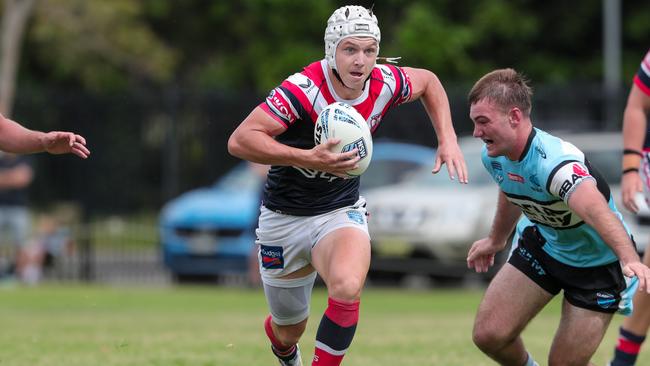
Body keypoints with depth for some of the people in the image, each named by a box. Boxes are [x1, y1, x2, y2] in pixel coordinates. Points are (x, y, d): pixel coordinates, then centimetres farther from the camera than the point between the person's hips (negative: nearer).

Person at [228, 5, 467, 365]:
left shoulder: (384, 84, -12)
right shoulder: (303, 89, -27)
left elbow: (427, 81, 12)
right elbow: (240, 140, -35)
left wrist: (447, 139, 1)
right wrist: (308, 158, -43)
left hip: (341, 213, 2)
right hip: (284, 218, -2)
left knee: (347, 286, -32)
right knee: (290, 330, 14)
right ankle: (277, 336, 53)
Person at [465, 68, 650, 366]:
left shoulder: (554, 161, -39)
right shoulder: (494, 157, -13)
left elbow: (597, 210, -58)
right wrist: (496, 239, 31)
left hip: (599, 261, -6)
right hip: (542, 243, 6)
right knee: (489, 335, -6)